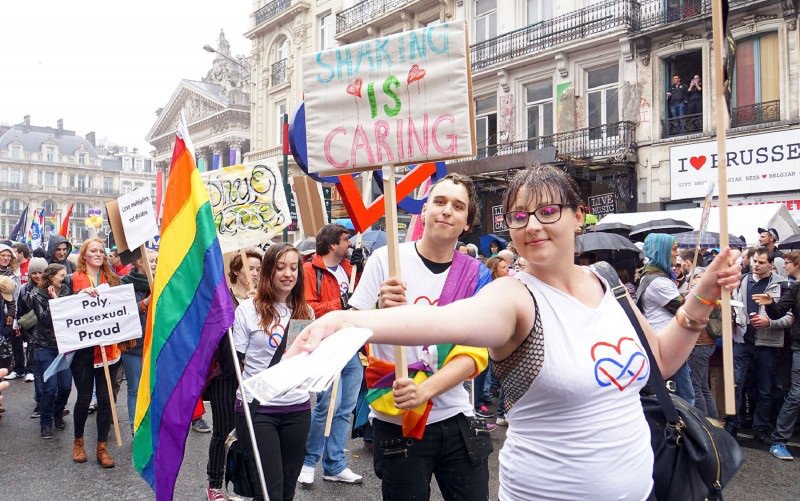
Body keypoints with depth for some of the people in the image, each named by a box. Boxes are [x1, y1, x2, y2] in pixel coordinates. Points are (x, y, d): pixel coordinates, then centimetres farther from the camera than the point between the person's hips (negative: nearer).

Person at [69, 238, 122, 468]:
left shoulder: (111, 278, 10)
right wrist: (83, 294, -20)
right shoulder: (76, 278, 1)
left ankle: (102, 447, 14)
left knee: (105, 397, 4)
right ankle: (78, 441, 29)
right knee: (84, 397, 4)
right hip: (83, 347, -3)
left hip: (108, 347, 3)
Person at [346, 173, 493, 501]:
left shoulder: (476, 275, 0)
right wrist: (381, 310, -26)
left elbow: (474, 353, -7)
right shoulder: (386, 259, -6)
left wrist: (425, 391, -24)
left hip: (456, 419, 2)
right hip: (396, 423, -2)